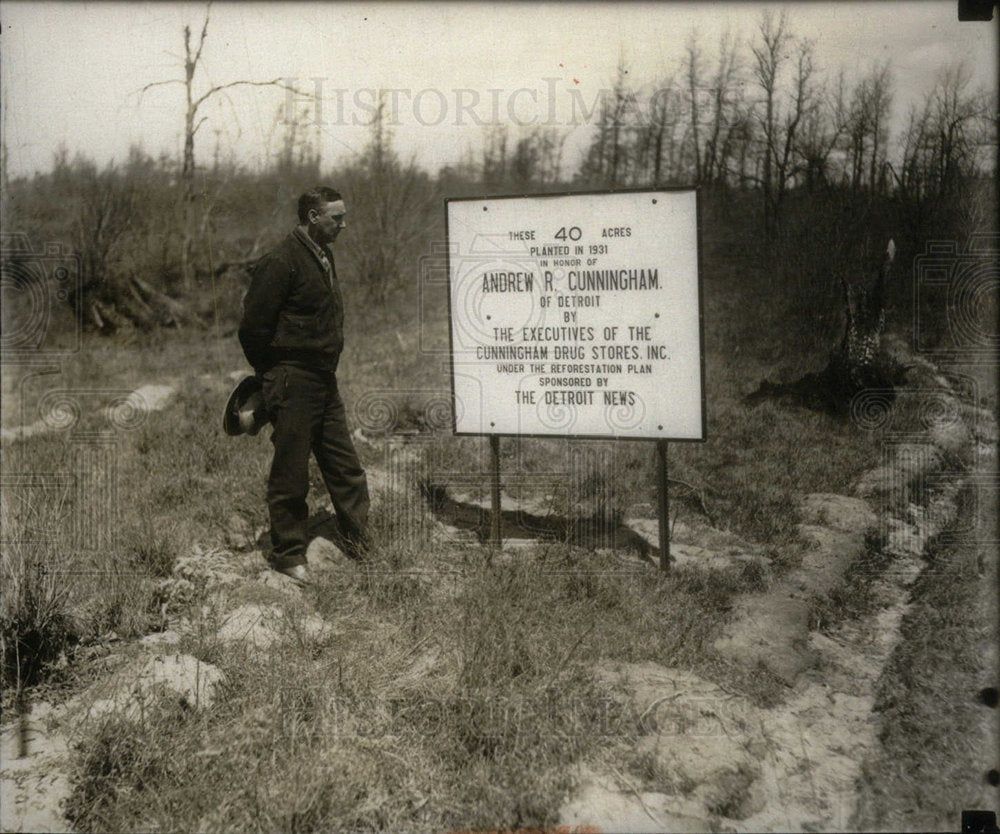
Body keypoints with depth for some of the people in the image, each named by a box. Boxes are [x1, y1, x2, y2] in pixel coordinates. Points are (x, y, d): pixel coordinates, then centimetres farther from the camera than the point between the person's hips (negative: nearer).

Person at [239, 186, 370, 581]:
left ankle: (360, 543, 23)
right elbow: (252, 328, -15)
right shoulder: (281, 262, -16)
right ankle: (287, 554, 17)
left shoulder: (323, 257, 13)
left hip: (324, 380, 9)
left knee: (345, 467, 12)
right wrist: (274, 376, -4)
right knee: (290, 473, 3)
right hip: (292, 384, -9)